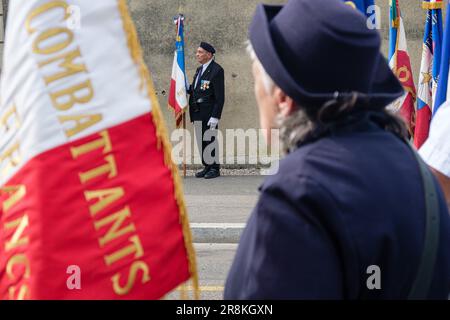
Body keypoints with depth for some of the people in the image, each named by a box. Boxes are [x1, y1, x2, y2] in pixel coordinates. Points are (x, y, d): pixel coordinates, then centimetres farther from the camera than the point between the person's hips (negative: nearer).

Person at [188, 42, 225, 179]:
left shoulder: (216, 70, -10)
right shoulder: (200, 70, 18)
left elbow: (220, 96, -14)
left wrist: (215, 117, -19)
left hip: (209, 113, -8)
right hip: (198, 112, 8)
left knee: (210, 140, -5)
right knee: (201, 141, 10)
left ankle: (215, 168, 3)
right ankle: (207, 167, 18)